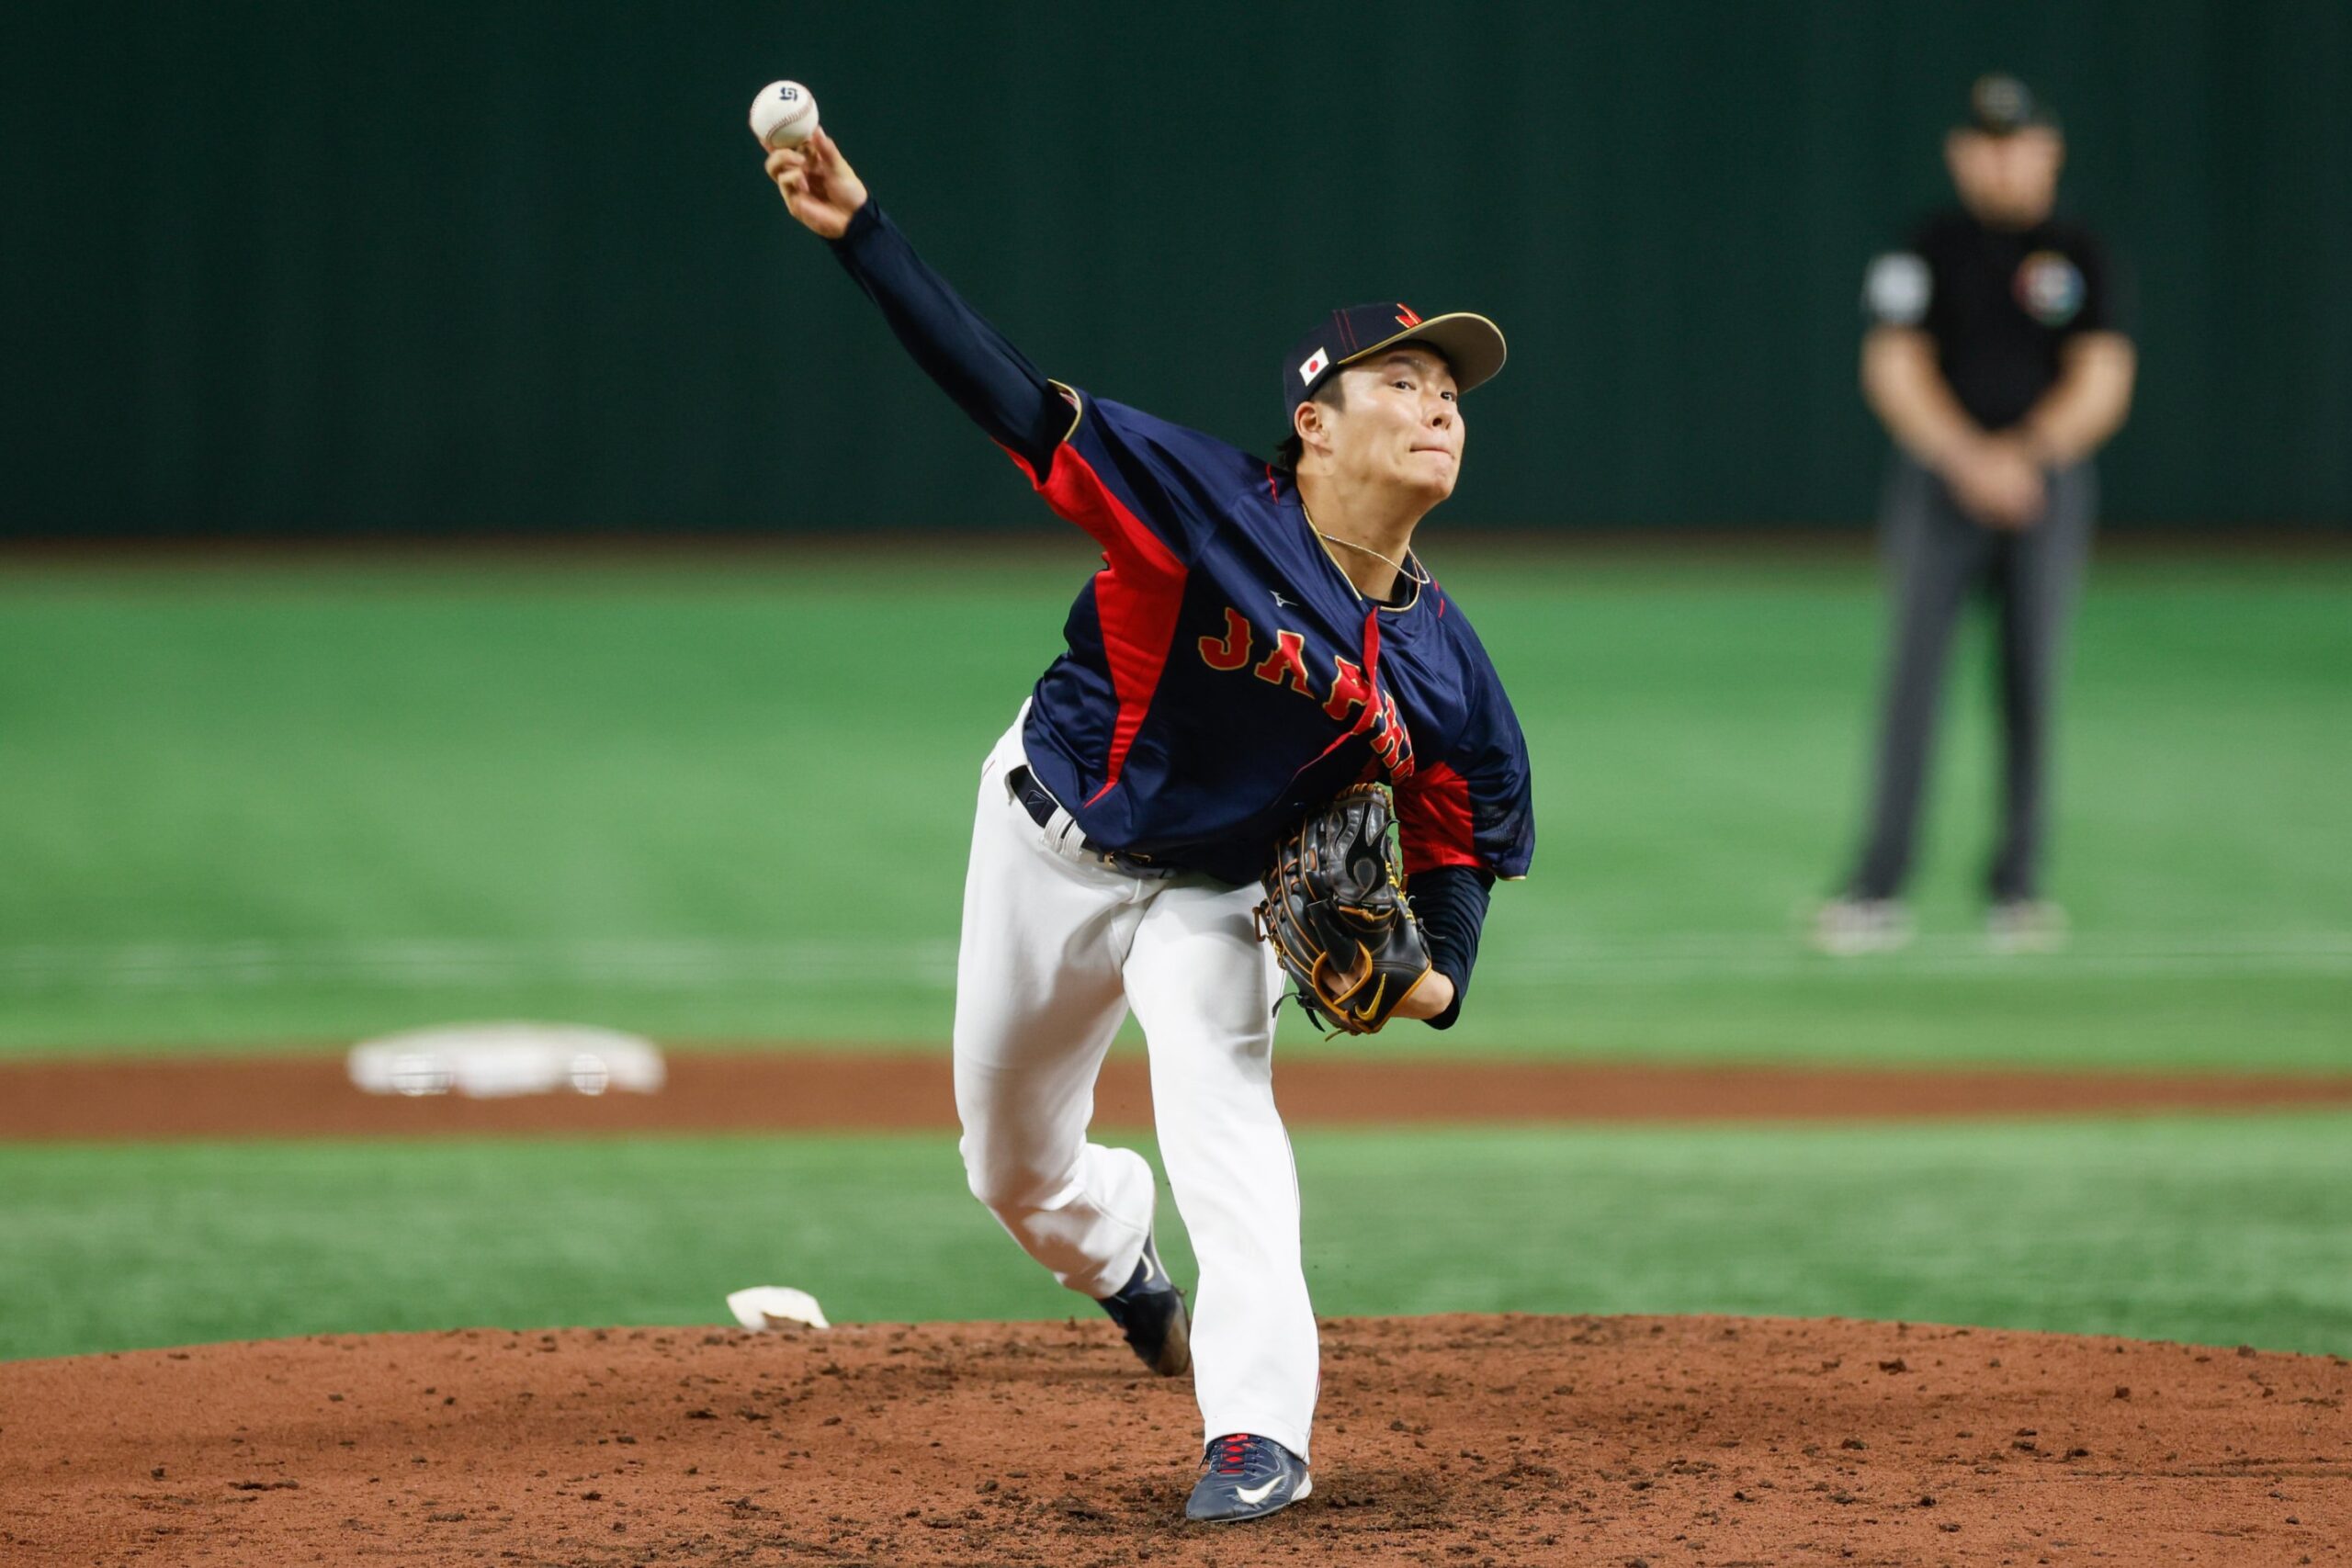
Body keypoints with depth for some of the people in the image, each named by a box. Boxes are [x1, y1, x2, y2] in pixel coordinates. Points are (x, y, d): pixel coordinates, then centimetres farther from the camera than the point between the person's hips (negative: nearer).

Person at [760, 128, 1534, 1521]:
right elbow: (1011, 397, -30)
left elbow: (1460, 847, -3)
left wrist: (1439, 976, -25)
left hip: (1215, 897, 1)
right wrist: (862, 234, -40)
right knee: (1012, 1166, 12)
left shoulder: (1446, 671, -14)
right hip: (1050, 843, 0)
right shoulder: (1209, 505, -26)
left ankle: (1259, 1428, -26)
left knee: (1222, 1098, -27)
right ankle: (1120, 1262, 48)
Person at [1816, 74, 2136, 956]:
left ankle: (2017, 887, 7)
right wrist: (1969, 460, -16)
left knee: (2031, 680, 0)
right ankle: (1878, 892, -12)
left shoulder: (2079, 258, 8)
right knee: (1913, 676, -9)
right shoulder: (1927, 254, 5)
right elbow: (1892, 370, -2)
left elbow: (2103, 384, 0)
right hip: (1938, 482, -1)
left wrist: (2025, 454, -15)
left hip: (2048, 482, 1)